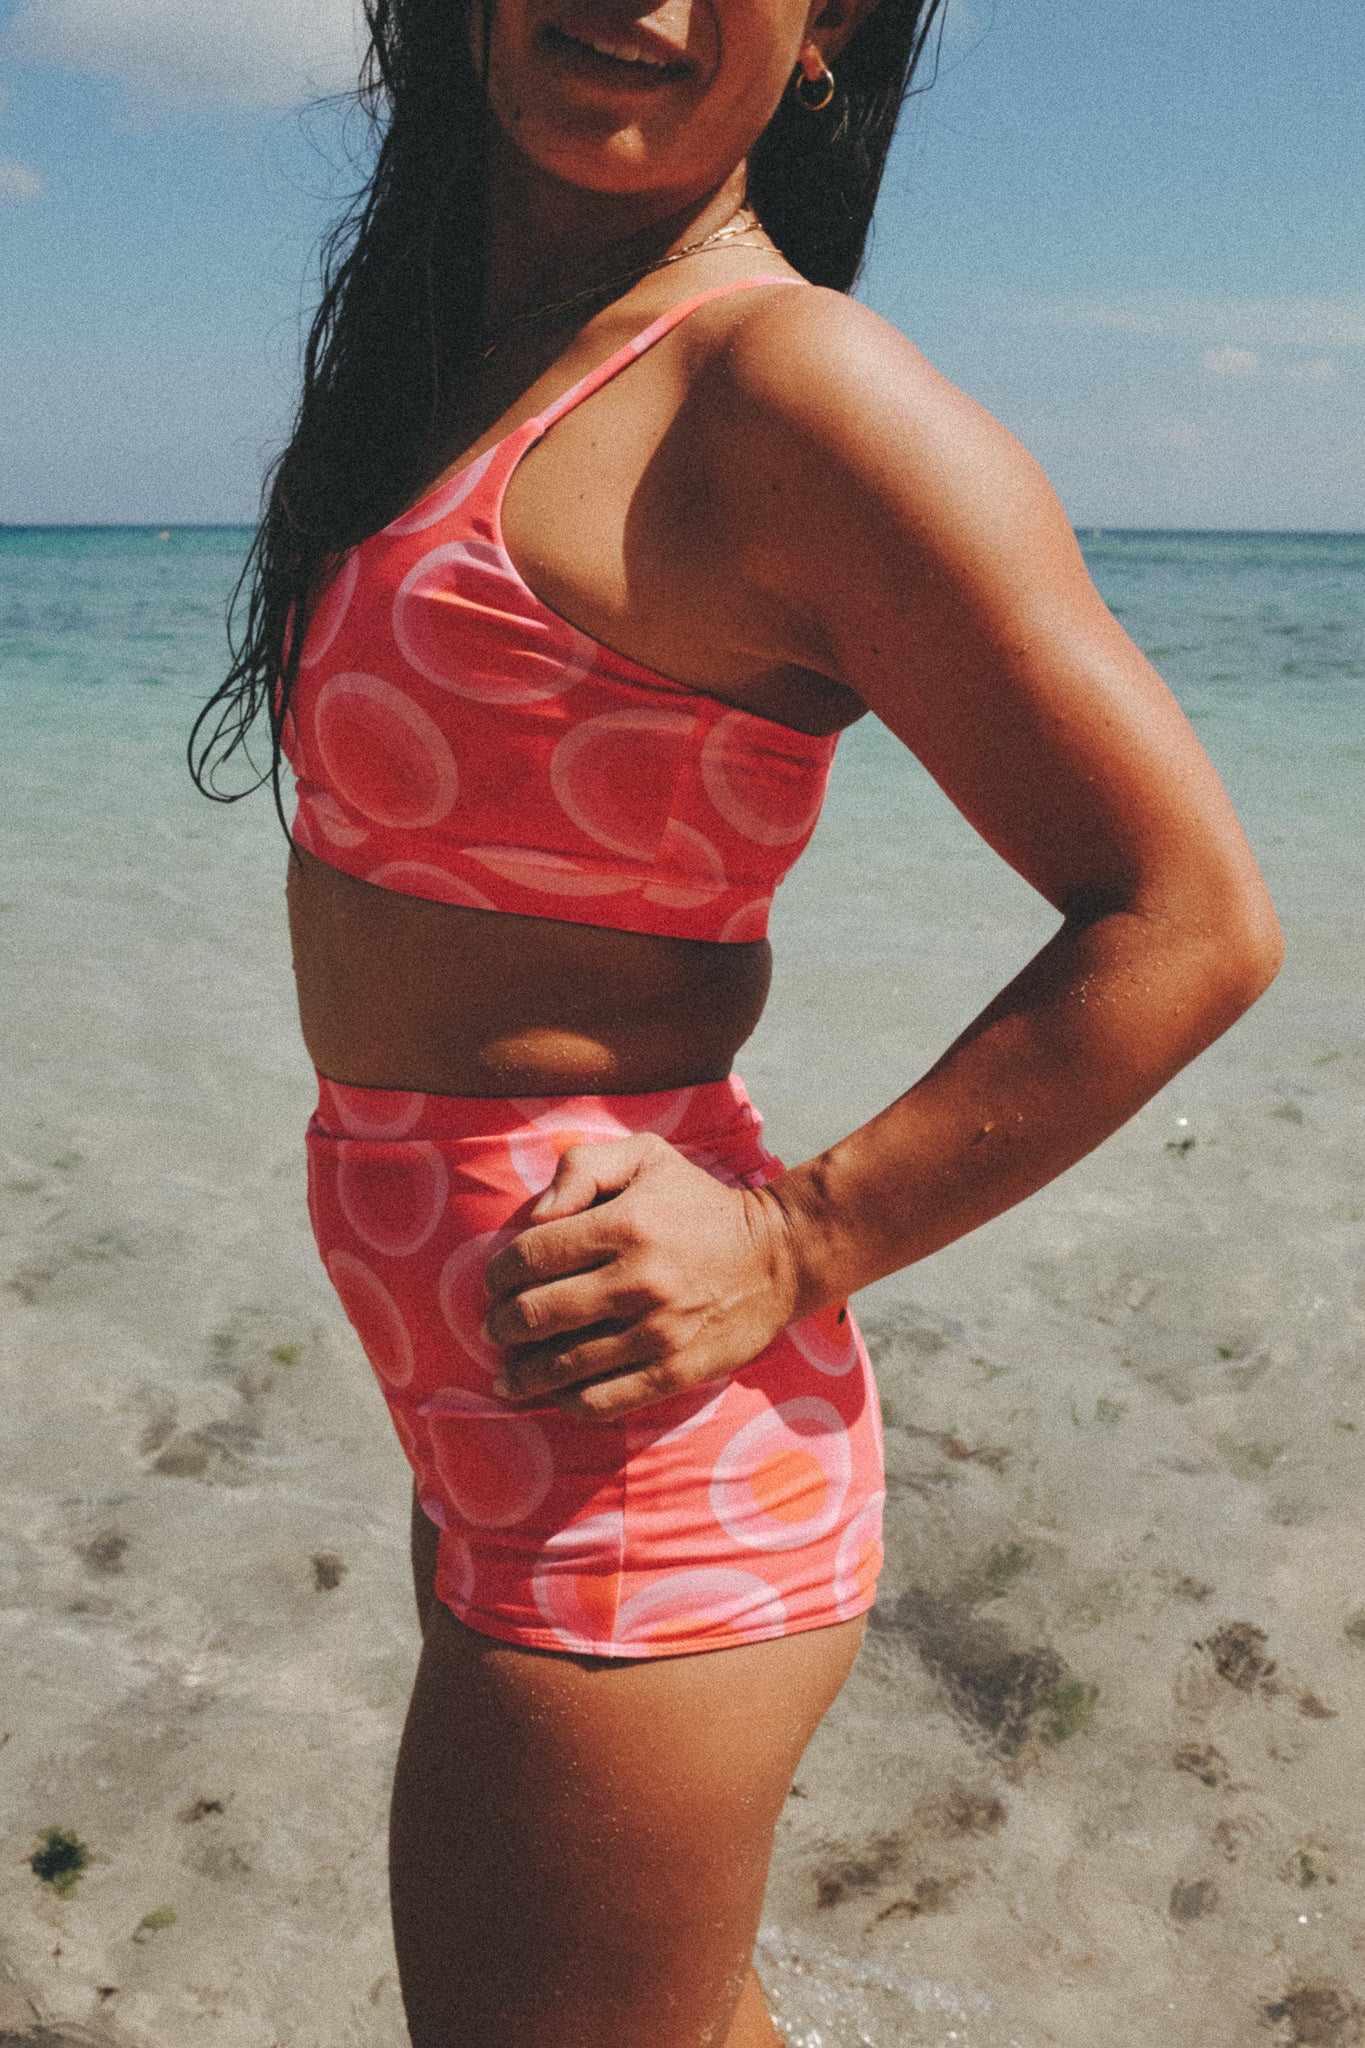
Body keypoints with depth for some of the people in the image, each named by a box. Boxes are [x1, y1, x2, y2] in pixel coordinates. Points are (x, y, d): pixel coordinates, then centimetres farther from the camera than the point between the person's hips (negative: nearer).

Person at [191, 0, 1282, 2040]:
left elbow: (1193, 920, -18)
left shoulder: (790, 385, -19)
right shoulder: (479, 349, 9)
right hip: (501, 1433, 9)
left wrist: (796, 1247, -19)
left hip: (632, 1482, -9)